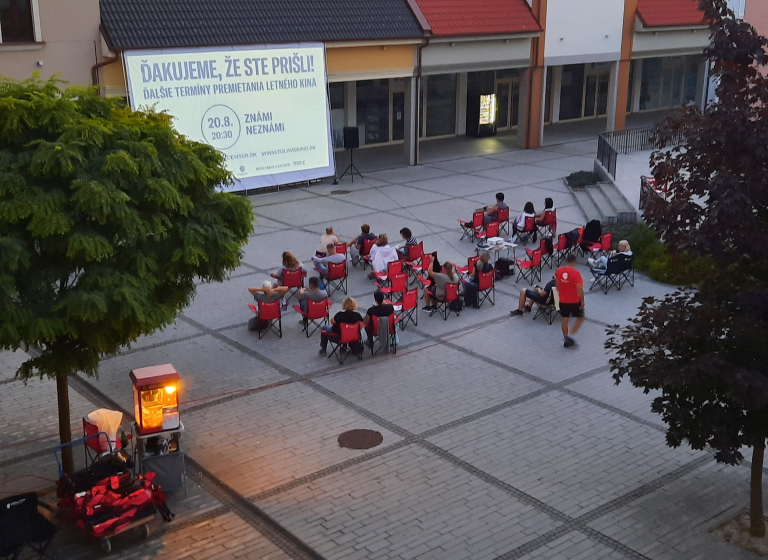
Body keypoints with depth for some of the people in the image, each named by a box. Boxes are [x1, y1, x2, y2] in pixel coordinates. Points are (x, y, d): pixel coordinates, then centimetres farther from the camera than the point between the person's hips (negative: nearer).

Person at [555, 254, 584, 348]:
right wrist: (582, 301, -9)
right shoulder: (575, 273, -22)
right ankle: (570, 336, 4)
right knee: (580, 318, 14)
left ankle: (566, 338, 24)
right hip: (575, 301, -5)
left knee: (565, 319, 16)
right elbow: (579, 289, -21)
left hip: (563, 300, 5)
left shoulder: (559, 270, -5)